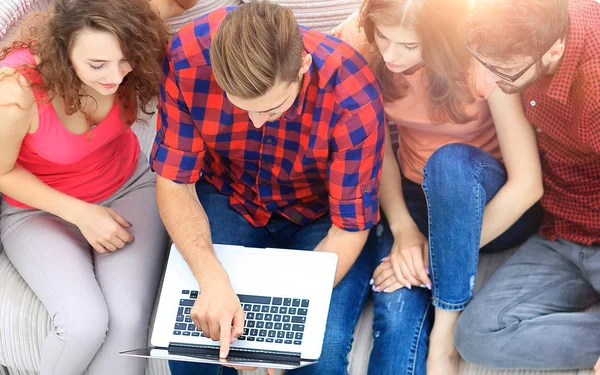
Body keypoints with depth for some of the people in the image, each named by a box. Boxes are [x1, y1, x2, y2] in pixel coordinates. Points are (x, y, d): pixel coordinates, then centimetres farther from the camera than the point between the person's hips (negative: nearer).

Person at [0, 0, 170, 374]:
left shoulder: (122, 63, -25)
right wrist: (81, 214, -20)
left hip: (129, 188, 3)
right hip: (39, 209, -3)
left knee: (128, 319, -23)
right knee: (85, 323, -26)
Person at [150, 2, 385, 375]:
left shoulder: (353, 97, -32)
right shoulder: (188, 59, -28)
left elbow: (349, 228, -20)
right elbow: (174, 182, -17)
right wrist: (212, 277, -35)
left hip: (319, 217, -1)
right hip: (227, 200, 2)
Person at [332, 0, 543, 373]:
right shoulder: (358, 41, -16)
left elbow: (527, 184, -25)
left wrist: (439, 256, -25)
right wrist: (403, 229, -22)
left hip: (491, 203, -2)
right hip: (416, 194, 2)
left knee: (451, 161, -37)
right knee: (397, 305, -29)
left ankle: (445, 336, -28)